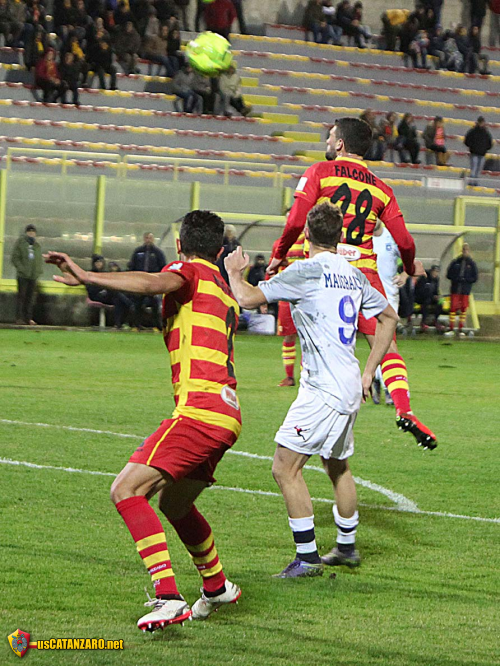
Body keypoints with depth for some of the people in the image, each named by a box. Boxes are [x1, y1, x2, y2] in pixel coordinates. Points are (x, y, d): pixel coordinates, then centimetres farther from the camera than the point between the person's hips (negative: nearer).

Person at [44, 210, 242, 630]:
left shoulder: (190, 272, 0)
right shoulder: (225, 291, 25)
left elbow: (154, 283, -23)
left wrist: (86, 277, -29)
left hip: (200, 408, -9)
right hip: (227, 414, 9)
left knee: (127, 490, -15)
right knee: (173, 502, 28)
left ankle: (168, 597, -26)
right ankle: (217, 586, 44)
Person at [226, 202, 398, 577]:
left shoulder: (308, 271, -12)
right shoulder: (354, 275, 11)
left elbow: (248, 298, -15)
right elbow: (388, 317, 23)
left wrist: (234, 272, 7)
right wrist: (368, 373, 25)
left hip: (323, 389, -9)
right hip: (350, 386, 9)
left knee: (286, 467, -8)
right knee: (338, 466, 23)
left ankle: (307, 558, -10)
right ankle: (347, 547, 35)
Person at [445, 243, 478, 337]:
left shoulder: (472, 264, 4)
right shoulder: (455, 262, 5)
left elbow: (474, 278, 3)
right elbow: (448, 275, 5)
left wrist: (465, 279, -11)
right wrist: (456, 279, -10)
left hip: (465, 290, 0)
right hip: (455, 289, 0)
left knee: (464, 308, 2)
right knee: (453, 308, -3)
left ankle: (461, 329, 8)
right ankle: (451, 329, 1)